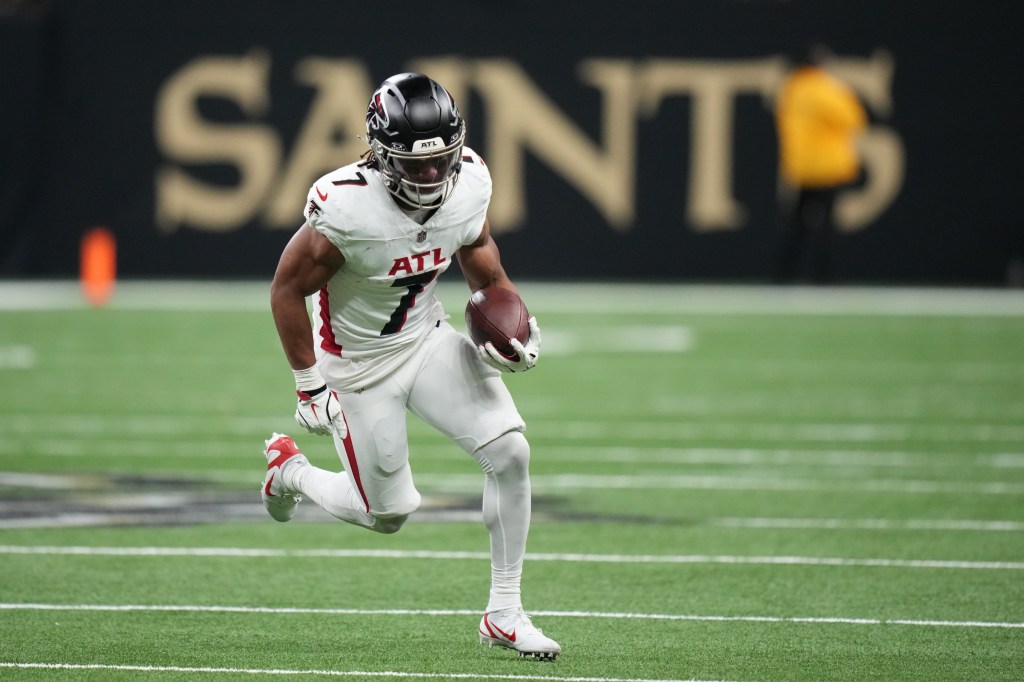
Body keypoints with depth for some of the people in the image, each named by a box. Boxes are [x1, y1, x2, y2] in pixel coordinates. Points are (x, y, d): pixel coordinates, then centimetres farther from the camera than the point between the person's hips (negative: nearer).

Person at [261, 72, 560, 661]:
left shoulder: (469, 184, -14)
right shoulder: (346, 208, -31)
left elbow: (483, 263, 8)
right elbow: (287, 289, -17)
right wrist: (309, 385, -13)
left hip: (428, 340, 5)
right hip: (358, 363, -5)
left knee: (510, 452, -13)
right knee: (391, 514, 7)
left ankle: (505, 614, 1)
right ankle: (292, 471, 39)